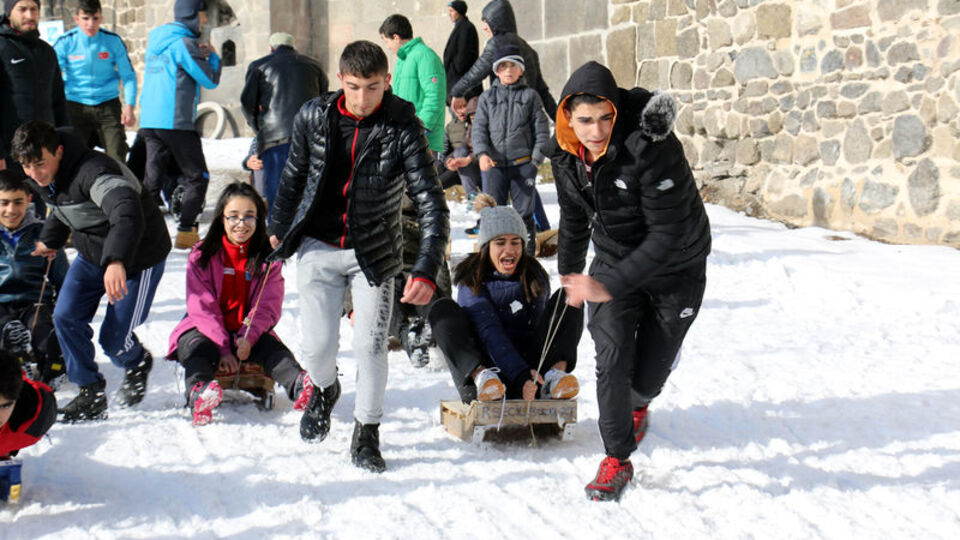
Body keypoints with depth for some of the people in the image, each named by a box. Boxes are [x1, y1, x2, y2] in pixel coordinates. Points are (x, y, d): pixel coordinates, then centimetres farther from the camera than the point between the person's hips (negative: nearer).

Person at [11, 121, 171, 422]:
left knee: (114, 340, -6)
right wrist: (50, 240, 35)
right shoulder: (46, 178, -5)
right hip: (91, 256, 8)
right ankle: (92, 394, 6)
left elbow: (127, 212, -52)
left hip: (139, 256, -8)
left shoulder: (92, 172, -34)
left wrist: (116, 261, -66)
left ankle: (137, 365, 31)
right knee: (66, 317, -9)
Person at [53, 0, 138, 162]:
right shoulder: (65, 42, -3)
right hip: (76, 106, 0)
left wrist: (129, 105, -7)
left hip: (108, 106, 0)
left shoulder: (113, 41, -1)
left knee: (117, 158, -5)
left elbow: (128, 75, 5)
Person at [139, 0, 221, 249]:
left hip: (149, 121, 7)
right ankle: (186, 232, -3)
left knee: (152, 179, 8)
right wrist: (212, 56, 9)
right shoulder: (183, 43, -11)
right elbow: (211, 80, -9)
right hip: (176, 123, -7)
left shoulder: (155, 40, 15)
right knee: (197, 177, 2)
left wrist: (199, 56, 16)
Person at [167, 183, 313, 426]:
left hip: (249, 332, 1)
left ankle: (299, 387, -58)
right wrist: (223, 349, -22)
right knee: (196, 348, -33)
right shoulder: (202, 256, -2)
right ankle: (199, 393, -64)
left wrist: (248, 338, -24)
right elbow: (202, 307, -9)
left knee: (272, 348, -28)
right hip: (204, 331, -1)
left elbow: (268, 306, -4)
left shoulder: (268, 257, 2)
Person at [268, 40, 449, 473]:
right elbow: (293, 177, 10)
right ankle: (323, 389, 32)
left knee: (371, 345, -6)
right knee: (318, 346, -4)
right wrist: (278, 229, 21)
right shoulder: (313, 117, -9)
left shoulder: (403, 128, -16)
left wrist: (427, 270, -31)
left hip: (373, 253, -1)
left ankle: (366, 435, 14)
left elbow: (430, 201, -20)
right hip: (318, 247, 1)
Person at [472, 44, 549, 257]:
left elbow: (541, 129, 4)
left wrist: (537, 158, -6)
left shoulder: (530, 96, 6)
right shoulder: (487, 97, 10)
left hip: (523, 163, -1)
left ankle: (527, 255, 13)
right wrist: (482, 153, -12)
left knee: (524, 212, 4)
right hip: (494, 163, 1)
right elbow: (479, 128, 4)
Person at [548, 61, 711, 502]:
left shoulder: (651, 148, -32)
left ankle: (637, 405, 44)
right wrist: (569, 271, 22)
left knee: (648, 374, 6)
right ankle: (617, 460, 3)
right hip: (614, 260, 4)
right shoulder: (565, 153, -12)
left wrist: (611, 285, -34)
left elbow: (666, 235, -31)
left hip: (675, 269, -4)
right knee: (611, 358, -13)